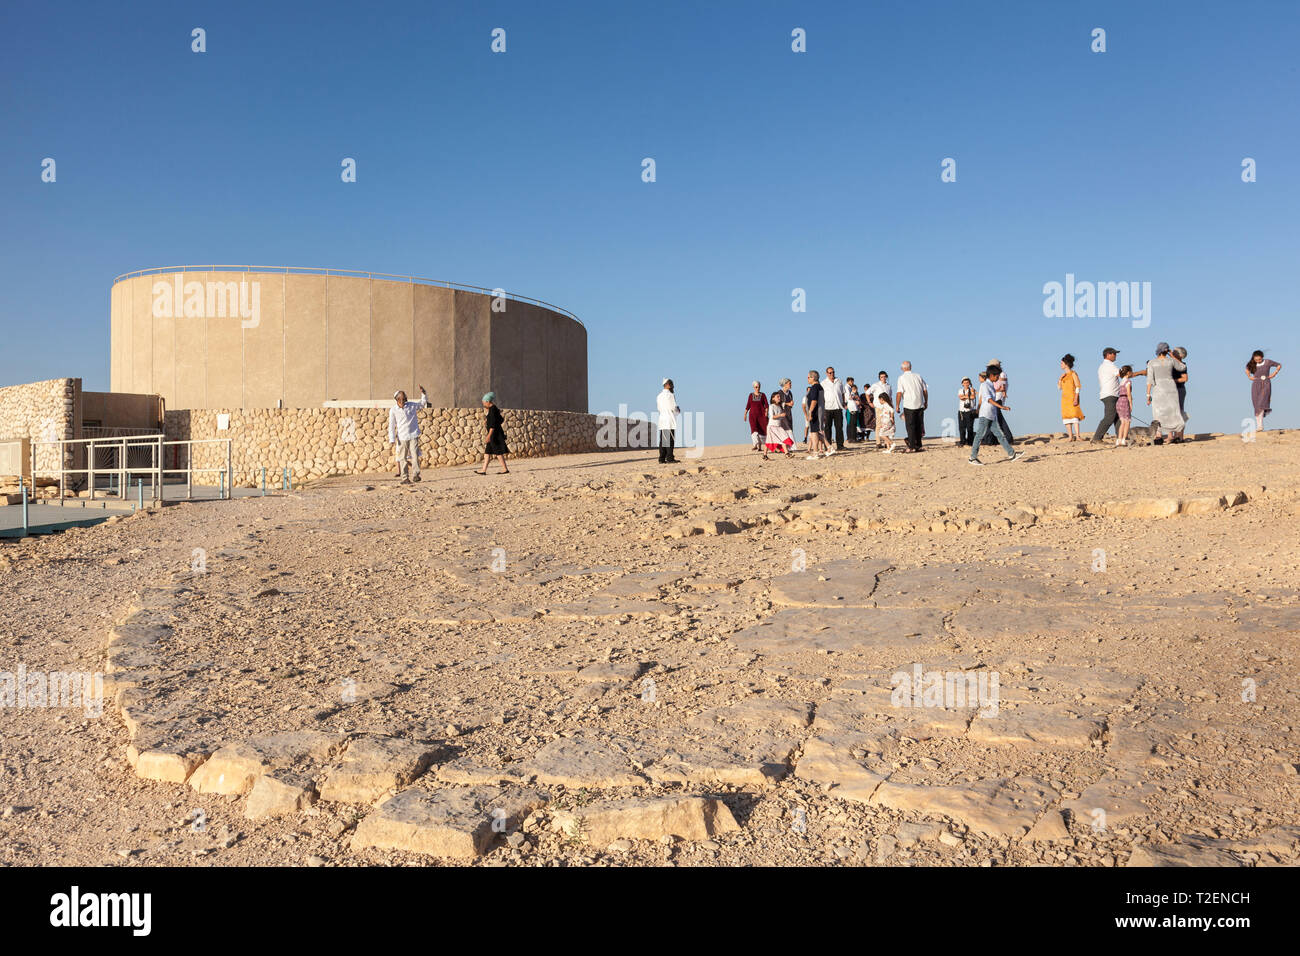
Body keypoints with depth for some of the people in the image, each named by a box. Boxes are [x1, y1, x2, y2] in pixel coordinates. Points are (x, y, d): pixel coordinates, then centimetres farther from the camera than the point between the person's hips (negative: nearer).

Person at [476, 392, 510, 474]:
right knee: (487, 452, 9)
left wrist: (489, 434, -22)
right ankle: (484, 470, 10)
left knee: (498, 452, -6)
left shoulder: (492, 409, -15)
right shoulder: (494, 409, 13)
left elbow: (493, 423, -21)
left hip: (494, 434, -10)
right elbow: (501, 420, 19)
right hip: (494, 434, 10)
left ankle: (505, 469, -1)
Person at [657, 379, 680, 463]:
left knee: (662, 440, 5)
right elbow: (674, 408, -12)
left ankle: (662, 459, 4)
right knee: (670, 440, -6)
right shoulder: (671, 395, -8)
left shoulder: (659, 396, 14)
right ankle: (669, 458, -9)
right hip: (670, 420, -7)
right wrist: (678, 411, 10)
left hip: (661, 419, 7)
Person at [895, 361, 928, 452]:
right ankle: (918, 446, 18)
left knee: (910, 427, -1)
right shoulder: (918, 376, 8)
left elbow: (900, 393, -11)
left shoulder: (901, 378, -5)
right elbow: (925, 391, 10)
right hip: (920, 405, 4)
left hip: (908, 405, -4)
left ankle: (912, 447, -4)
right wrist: (926, 402, 20)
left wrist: (897, 406, -5)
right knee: (919, 426, 12)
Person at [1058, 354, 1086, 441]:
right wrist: (1060, 379, -1)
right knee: (1066, 416, 0)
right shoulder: (1063, 375, 15)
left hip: (1072, 397, -6)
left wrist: (1076, 398, -18)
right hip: (1065, 398, 6)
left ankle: (1077, 436, -14)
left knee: (1074, 415, -12)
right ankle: (1070, 437, 2)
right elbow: (1059, 387, 16)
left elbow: (1078, 387, -9)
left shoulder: (1073, 373, -4)